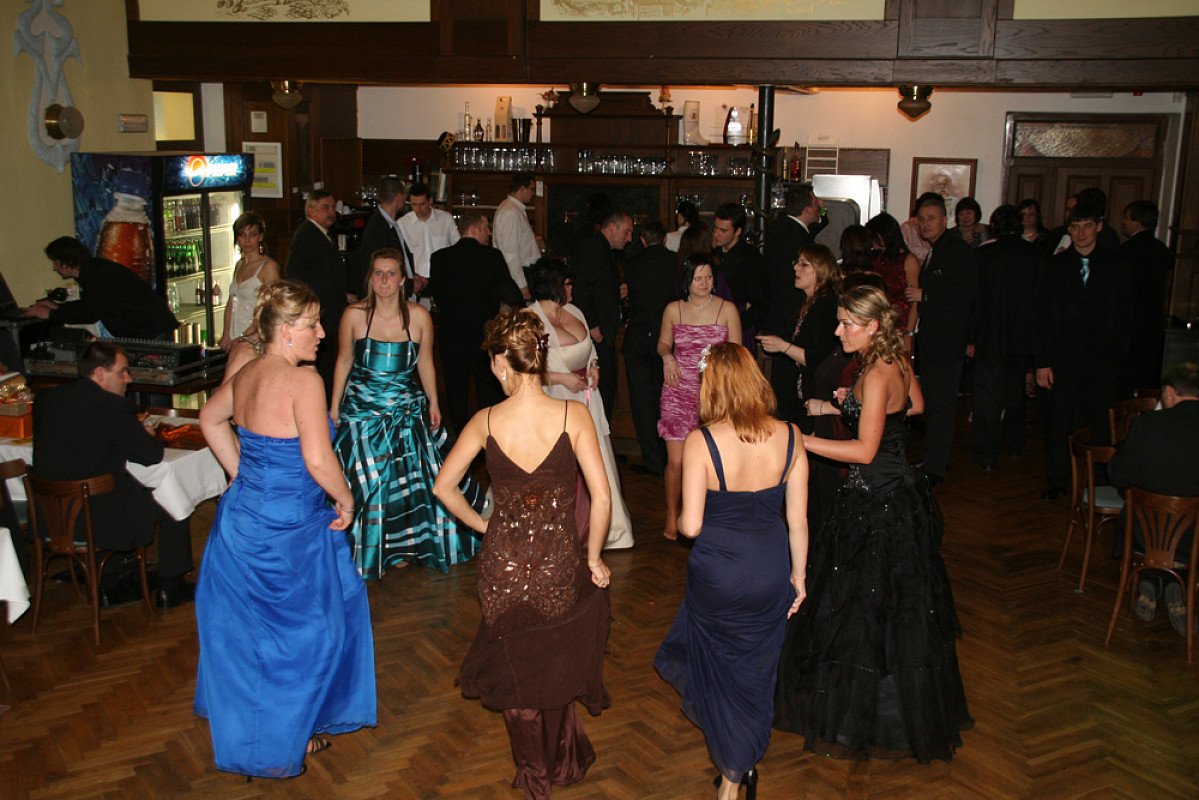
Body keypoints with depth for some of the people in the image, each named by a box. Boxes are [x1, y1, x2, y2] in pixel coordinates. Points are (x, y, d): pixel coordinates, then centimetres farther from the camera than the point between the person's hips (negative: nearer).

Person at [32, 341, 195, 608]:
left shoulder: (45, 398, 3)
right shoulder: (112, 406, -18)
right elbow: (152, 454, -12)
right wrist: (144, 435, 11)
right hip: (95, 520, -8)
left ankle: (112, 585, 39)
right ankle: (170, 590, 23)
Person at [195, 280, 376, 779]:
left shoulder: (246, 375, 4)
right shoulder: (302, 381, -22)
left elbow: (209, 419, 21)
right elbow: (318, 460, -27)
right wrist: (345, 500, -10)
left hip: (242, 515, 8)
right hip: (289, 527, -8)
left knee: (248, 622, 23)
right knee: (301, 629, 11)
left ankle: (241, 717, 43)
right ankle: (286, 736, 26)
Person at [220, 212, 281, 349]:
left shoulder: (269, 266, -9)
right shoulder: (239, 264, 14)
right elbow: (231, 303, 16)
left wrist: (242, 339, -13)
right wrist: (226, 335, 5)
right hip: (235, 339, 6)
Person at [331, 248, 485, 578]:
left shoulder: (419, 317, -5)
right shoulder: (354, 315, -7)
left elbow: (425, 362, 6)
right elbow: (344, 361, 3)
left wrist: (433, 403, 6)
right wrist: (334, 406, 4)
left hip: (407, 410, 1)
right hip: (362, 410, -1)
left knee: (416, 477, 7)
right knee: (366, 482, 1)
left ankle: (400, 546, 29)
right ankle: (368, 549, 21)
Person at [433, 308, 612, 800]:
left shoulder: (486, 422, -10)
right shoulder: (573, 415, -15)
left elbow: (443, 487, -1)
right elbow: (601, 496, -16)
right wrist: (594, 558, -3)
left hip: (503, 565, 1)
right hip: (560, 566, 0)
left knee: (516, 667, 23)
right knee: (557, 663, 27)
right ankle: (564, 759, 44)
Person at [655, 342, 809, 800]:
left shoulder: (700, 442, -19)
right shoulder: (789, 437, -10)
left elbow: (690, 525, -18)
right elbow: (797, 518, -3)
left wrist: (679, 519, 6)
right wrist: (798, 575, 10)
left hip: (717, 577, -2)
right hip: (772, 575, 3)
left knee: (719, 664, 23)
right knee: (756, 668, 20)